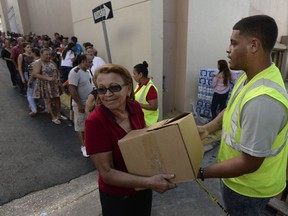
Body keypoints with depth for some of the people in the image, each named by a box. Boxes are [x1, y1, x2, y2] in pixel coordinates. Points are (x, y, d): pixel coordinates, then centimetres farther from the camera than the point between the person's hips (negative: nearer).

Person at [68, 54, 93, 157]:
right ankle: (84, 146, 18)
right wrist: (80, 105, -23)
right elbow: (72, 89, -23)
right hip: (81, 104, -8)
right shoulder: (75, 72, -19)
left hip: (90, 103, 8)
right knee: (81, 125, 6)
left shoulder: (87, 71, 8)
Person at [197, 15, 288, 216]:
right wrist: (208, 128, -4)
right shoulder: (250, 76, -5)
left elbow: (249, 163, -31)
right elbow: (233, 109, 10)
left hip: (249, 187, -8)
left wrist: (201, 173, -22)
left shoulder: (262, 100, -37)